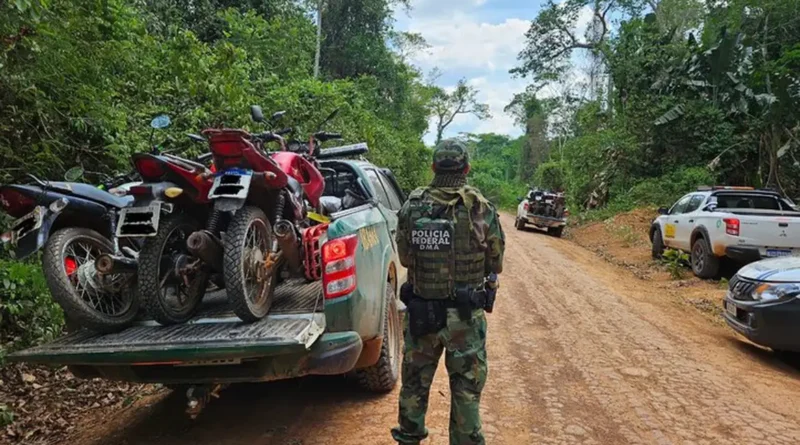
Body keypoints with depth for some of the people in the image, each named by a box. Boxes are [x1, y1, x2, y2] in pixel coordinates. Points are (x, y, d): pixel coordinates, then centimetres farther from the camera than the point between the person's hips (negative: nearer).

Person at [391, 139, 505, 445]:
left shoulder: (411, 207, -7)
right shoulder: (481, 209, -12)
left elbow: (404, 257, 2)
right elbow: (496, 262, -2)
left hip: (420, 311, 3)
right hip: (466, 315, -2)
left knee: (415, 381, 20)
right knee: (466, 389, 12)